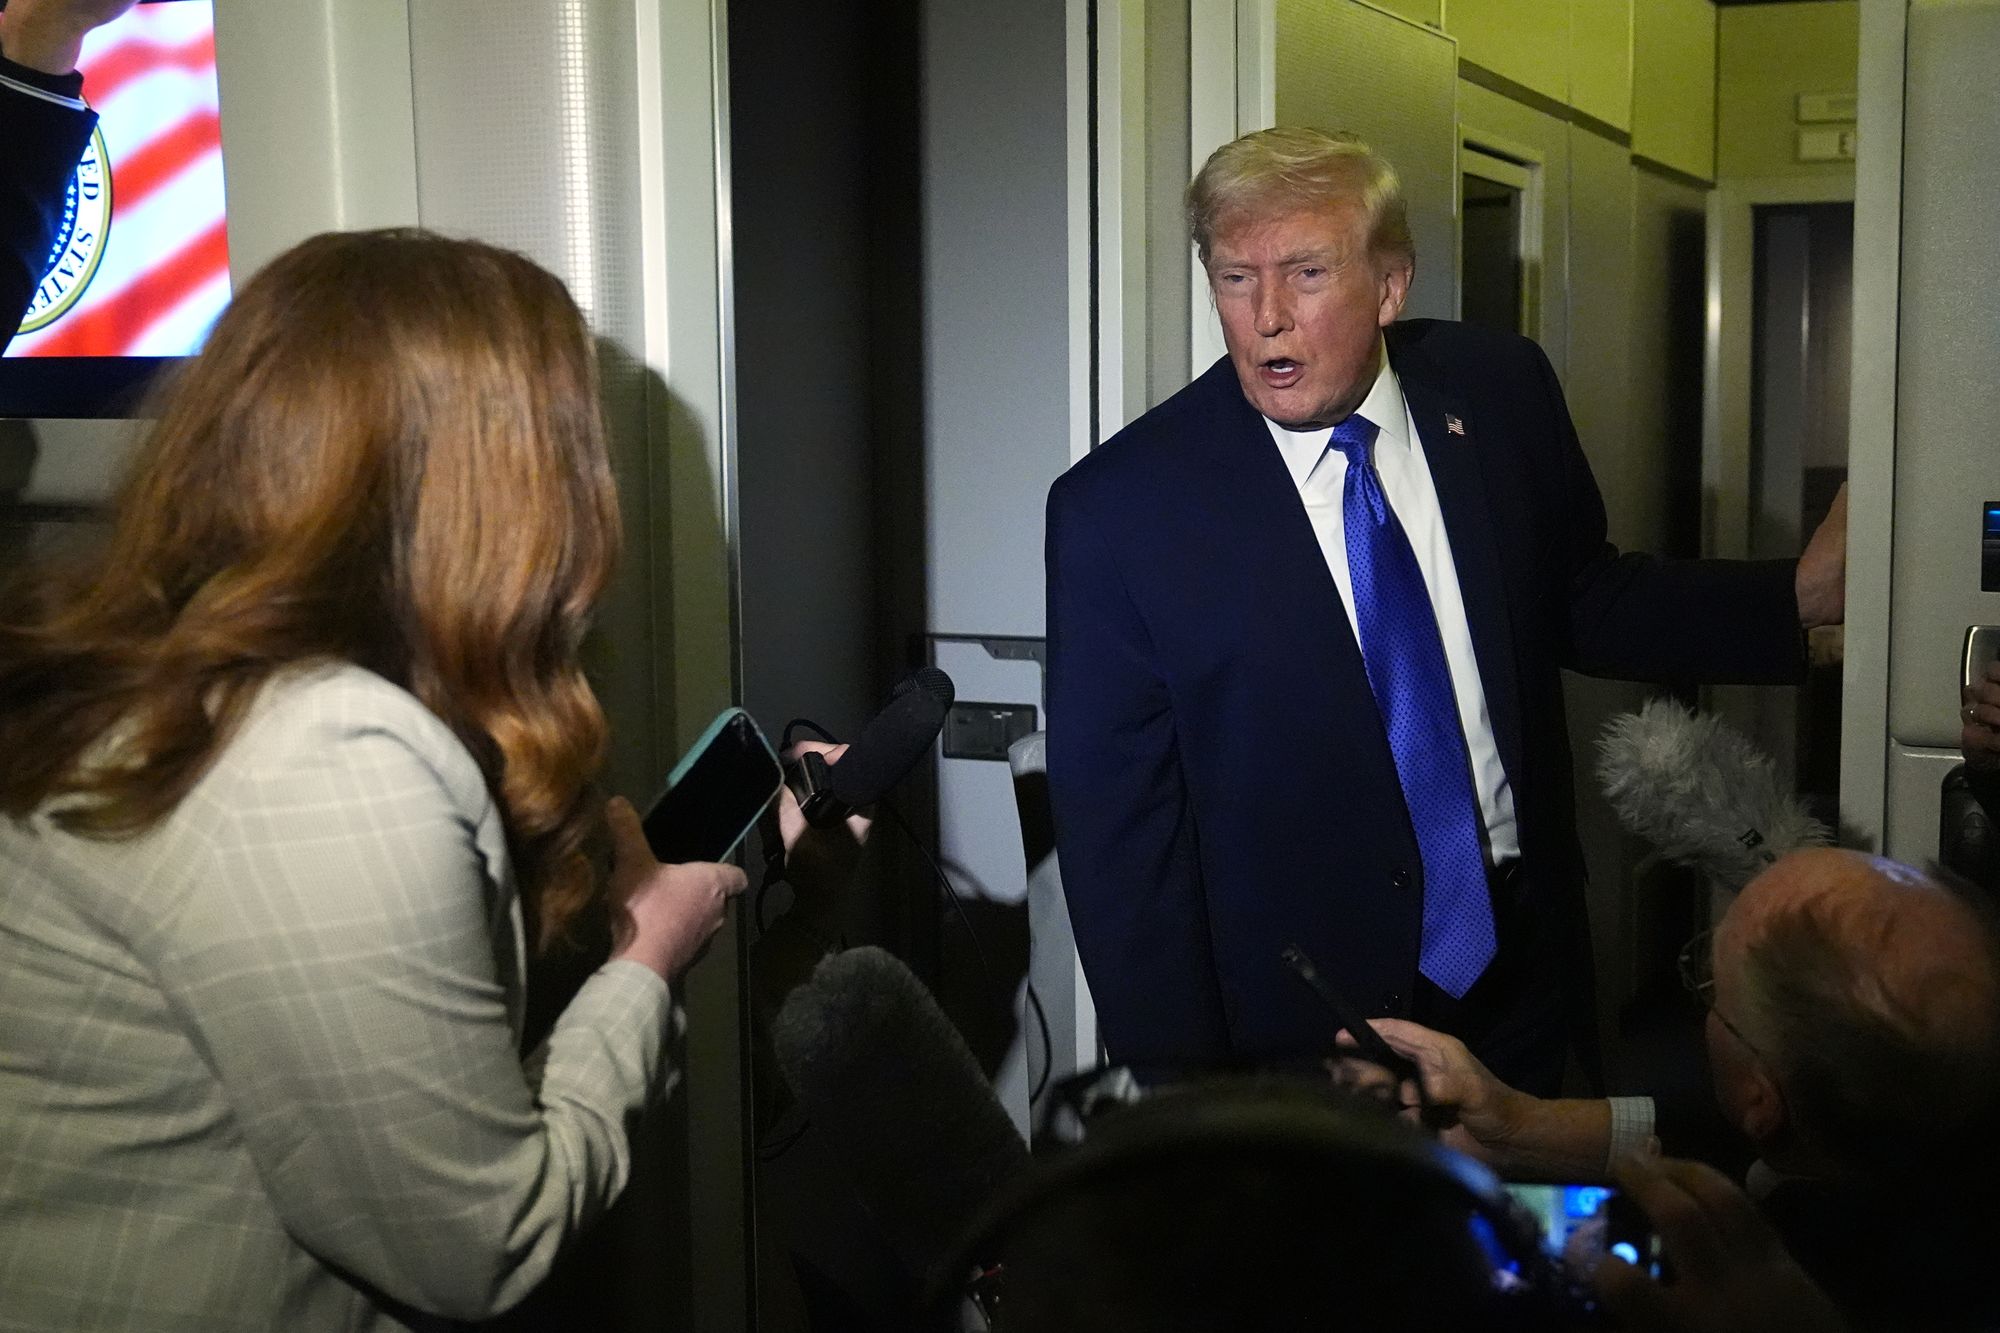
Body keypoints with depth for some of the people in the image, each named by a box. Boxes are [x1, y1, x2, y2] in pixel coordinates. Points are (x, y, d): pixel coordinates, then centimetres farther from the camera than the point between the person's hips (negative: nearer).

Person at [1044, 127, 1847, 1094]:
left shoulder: (1501, 395, -5)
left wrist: (1805, 593, -4)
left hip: (1522, 974, 4)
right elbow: (1116, 833, -13)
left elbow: (1582, 604, 10)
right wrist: (1185, 1121, -13)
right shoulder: (1116, 511, -16)